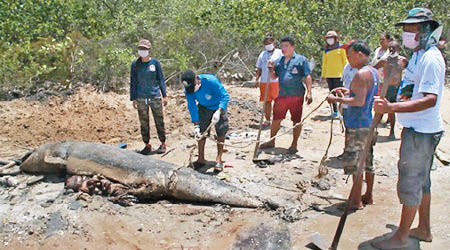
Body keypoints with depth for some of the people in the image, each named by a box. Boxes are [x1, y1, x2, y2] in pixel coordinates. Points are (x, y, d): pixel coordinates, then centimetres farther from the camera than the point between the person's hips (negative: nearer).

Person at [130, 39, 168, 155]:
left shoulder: (155, 63, 0)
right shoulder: (135, 64, 2)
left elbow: (161, 79, 6)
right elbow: (133, 82, 8)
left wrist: (164, 95, 2)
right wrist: (133, 99, 5)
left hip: (155, 97, -1)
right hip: (141, 99, 1)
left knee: (159, 121, 4)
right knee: (144, 123, 7)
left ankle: (163, 143, 17)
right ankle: (147, 145, 18)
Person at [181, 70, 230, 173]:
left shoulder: (211, 81, -36)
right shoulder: (188, 89, -22)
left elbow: (225, 96, -31)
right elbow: (192, 107, -14)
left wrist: (218, 112, -44)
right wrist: (196, 125, -21)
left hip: (219, 107, -4)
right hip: (204, 108, 4)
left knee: (221, 132, -7)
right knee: (201, 132, 1)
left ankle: (219, 160, 1)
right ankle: (201, 159, 13)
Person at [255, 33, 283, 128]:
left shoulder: (279, 52, 4)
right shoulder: (262, 54, 16)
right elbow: (259, 68, 17)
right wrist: (257, 79, 7)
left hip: (276, 81, -3)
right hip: (264, 81, 4)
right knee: (266, 101, 7)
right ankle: (267, 120, 16)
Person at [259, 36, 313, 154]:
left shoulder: (301, 60, -3)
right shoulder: (279, 61, 11)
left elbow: (307, 77, -5)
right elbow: (274, 76, 17)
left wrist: (309, 92, -12)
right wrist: (271, 69, -3)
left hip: (296, 95, -4)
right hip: (281, 95, 5)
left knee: (296, 120, 5)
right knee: (276, 118, 12)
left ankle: (294, 144, 18)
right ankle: (271, 141, 27)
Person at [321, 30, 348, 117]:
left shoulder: (341, 48, 1)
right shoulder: (326, 50, 13)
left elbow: (345, 61, 1)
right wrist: (323, 75, 15)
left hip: (339, 74, -5)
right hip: (329, 75, 5)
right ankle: (335, 111, 16)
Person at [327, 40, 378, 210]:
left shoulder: (361, 74, -17)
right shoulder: (373, 72, 13)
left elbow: (359, 101, -24)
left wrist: (337, 99, -16)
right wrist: (349, 91, 17)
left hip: (357, 125, -10)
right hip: (369, 123, 10)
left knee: (355, 163, -2)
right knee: (367, 162, 16)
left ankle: (356, 201, 7)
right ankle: (368, 196, 28)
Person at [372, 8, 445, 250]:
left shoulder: (431, 58, -19)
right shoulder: (418, 56, 13)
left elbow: (430, 100, -30)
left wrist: (391, 107, -40)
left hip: (421, 131, -10)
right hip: (417, 128, 10)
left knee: (410, 182, -1)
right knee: (421, 180, 18)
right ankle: (423, 229, 33)